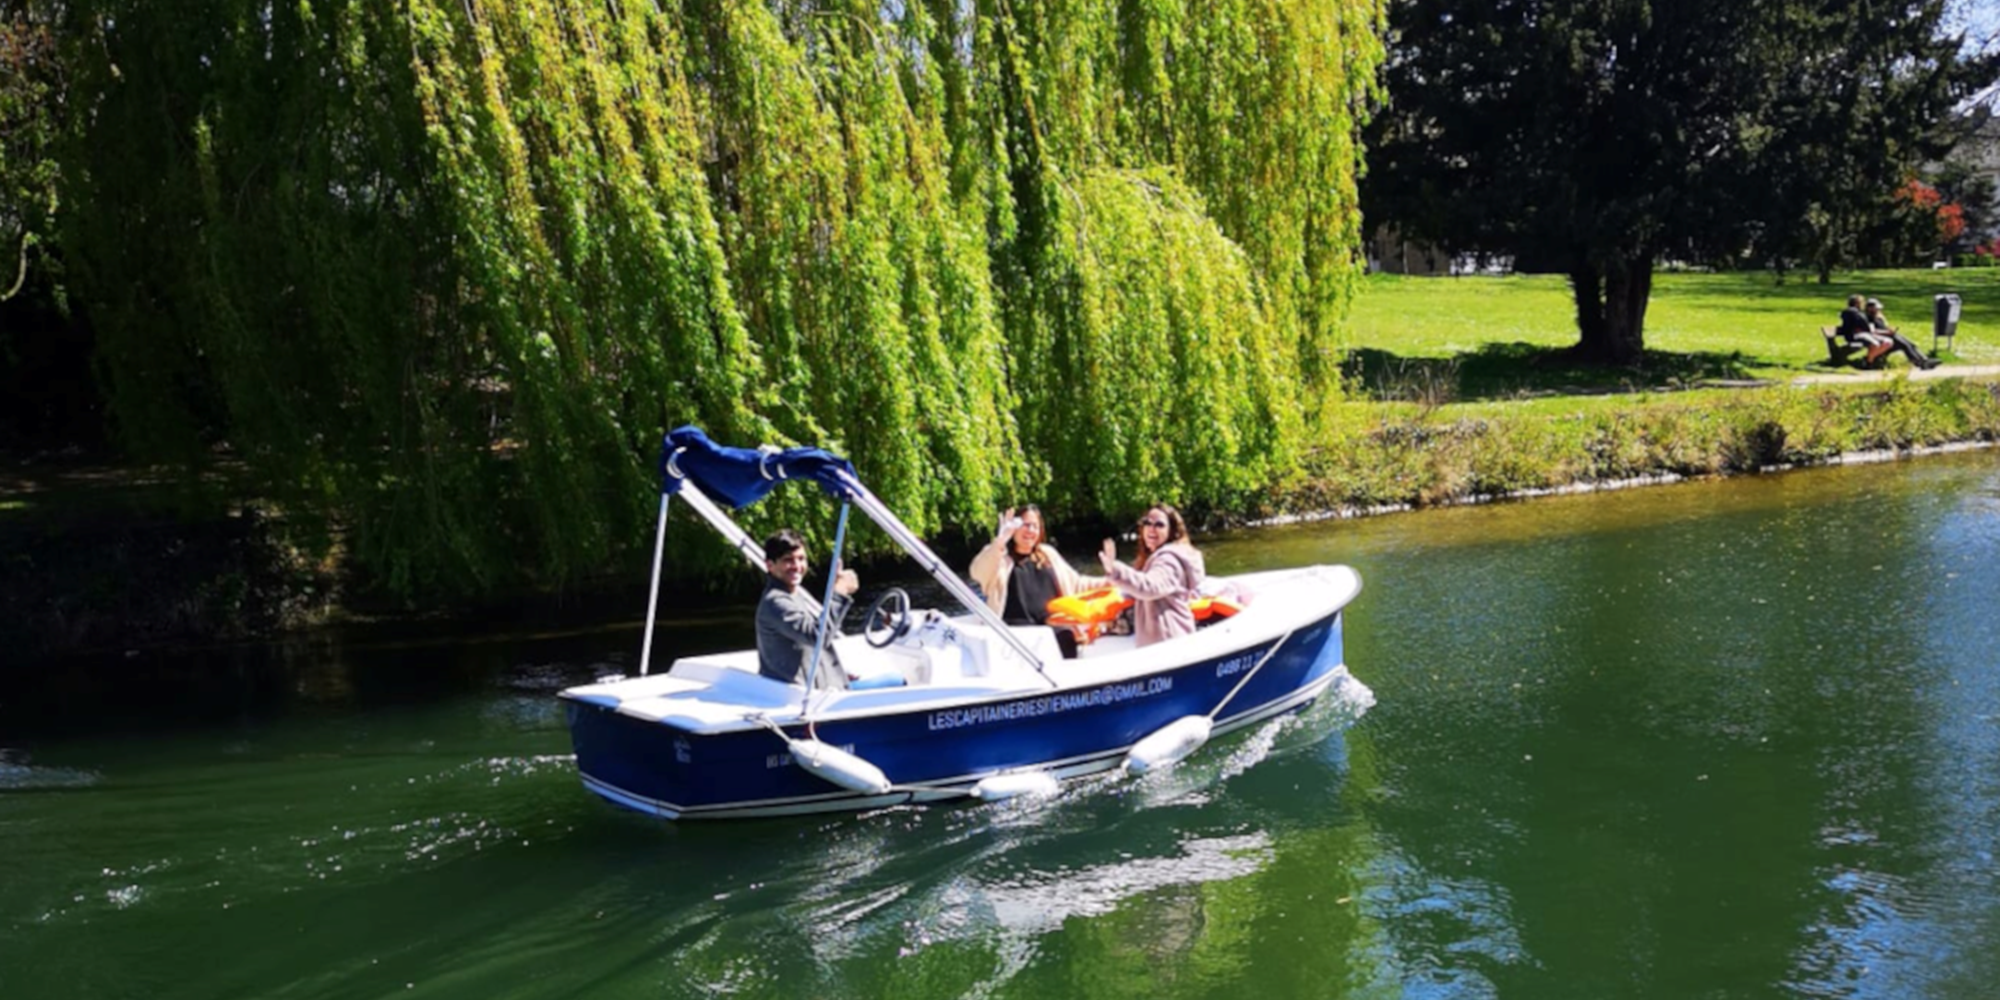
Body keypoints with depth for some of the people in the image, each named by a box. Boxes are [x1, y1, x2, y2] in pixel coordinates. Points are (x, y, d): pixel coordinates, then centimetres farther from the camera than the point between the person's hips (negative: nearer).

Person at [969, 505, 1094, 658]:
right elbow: (978, 574, -15)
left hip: (1052, 624, 4)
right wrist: (1000, 540, -27)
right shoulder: (998, 555, 8)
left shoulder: (1048, 554, 25)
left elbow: (1076, 584, 32)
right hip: (1018, 626, -4)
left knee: (1066, 637, -30)